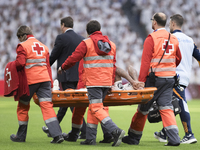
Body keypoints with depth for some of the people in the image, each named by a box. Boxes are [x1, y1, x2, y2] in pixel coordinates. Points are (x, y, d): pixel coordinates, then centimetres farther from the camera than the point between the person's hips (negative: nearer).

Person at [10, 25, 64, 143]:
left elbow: (20, 63, -16)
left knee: (23, 106, 11)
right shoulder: (43, 46, 17)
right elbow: (48, 66, 16)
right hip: (45, 79, 5)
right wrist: (50, 83, 16)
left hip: (30, 80, -5)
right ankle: (57, 134, -18)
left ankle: (21, 136, 21)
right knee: (47, 105, -3)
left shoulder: (23, 46, -3)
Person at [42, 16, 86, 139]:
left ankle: (84, 131, -14)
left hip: (67, 76, -7)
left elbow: (53, 56, -5)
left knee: (73, 103, -7)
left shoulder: (61, 38, -9)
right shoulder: (81, 39, 11)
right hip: (79, 75, 7)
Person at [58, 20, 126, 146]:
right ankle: (90, 138, 15)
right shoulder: (111, 45, 14)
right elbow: (113, 66, 15)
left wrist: (62, 67, 15)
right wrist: (111, 83, 19)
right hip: (107, 83, 7)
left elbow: (73, 58, -3)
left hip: (94, 83, -7)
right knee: (93, 108, 14)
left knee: (96, 109, -9)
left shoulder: (86, 44, -4)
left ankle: (115, 131, -27)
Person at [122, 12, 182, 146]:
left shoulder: (152, 38, -9)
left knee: (143, 108, 7)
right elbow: (178, 59, 19)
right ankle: (174, 138, -11)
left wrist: (141, 81, -12)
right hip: (170, 79, 5)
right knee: (166, 107, 3)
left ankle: (134, 137, 18)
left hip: (154, 78, -5)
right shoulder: (173, 39, 9)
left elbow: (145, 61, -13)